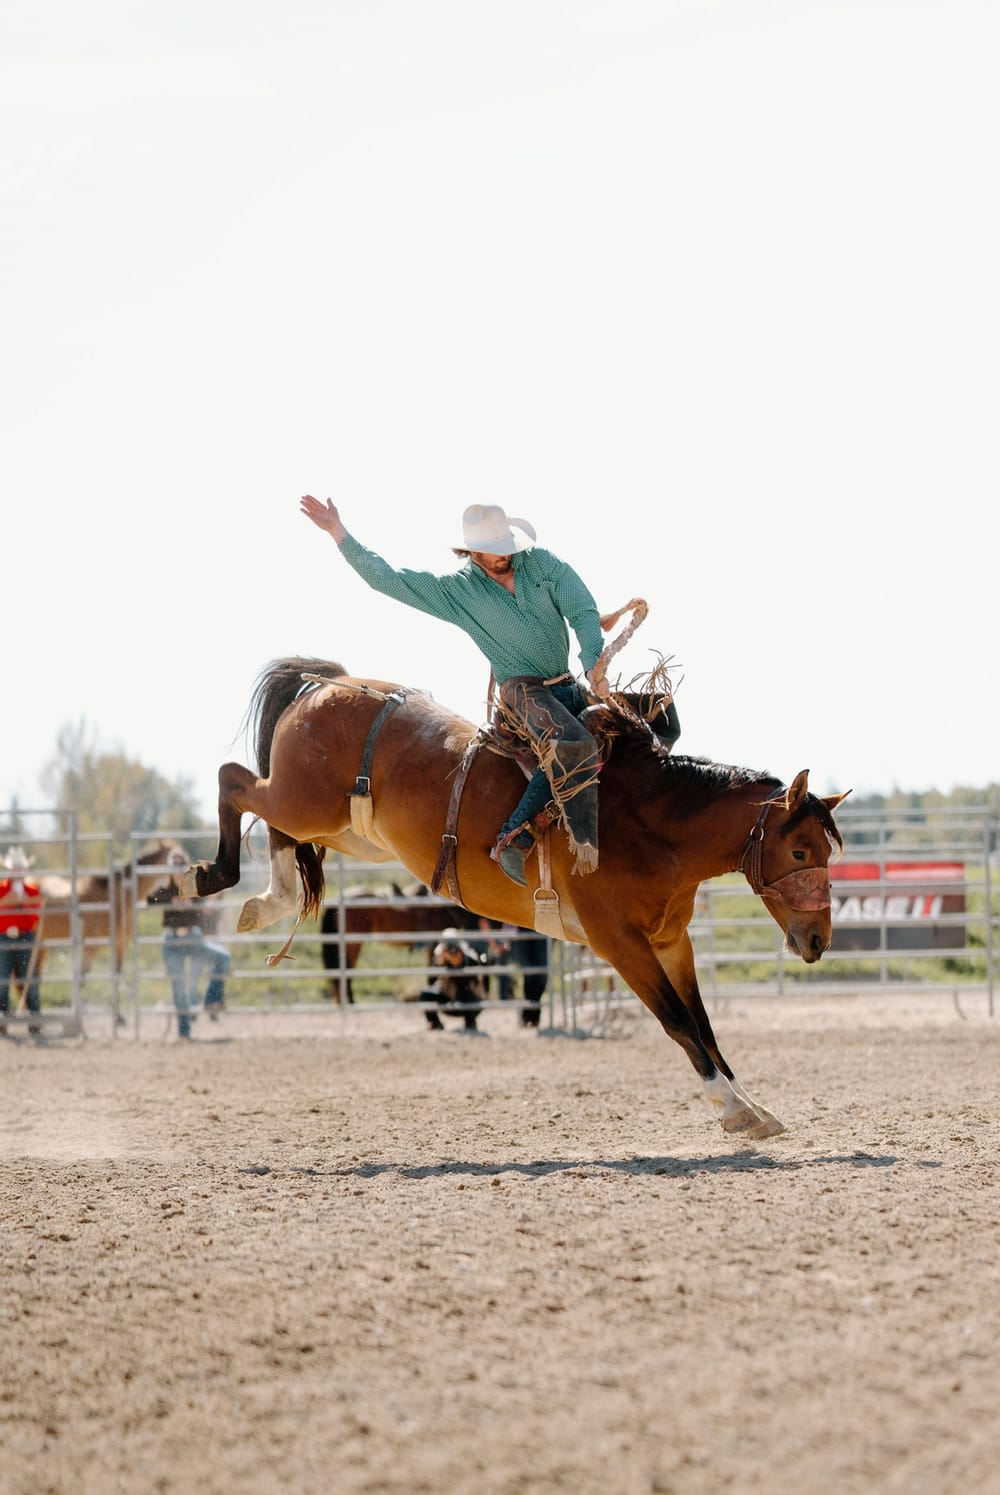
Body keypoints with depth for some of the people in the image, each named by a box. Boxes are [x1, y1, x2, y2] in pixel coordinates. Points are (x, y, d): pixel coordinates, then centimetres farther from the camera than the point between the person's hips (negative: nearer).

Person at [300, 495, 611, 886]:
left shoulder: (542, 563, 7)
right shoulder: (455, 590, 1)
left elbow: (584, 612, 3)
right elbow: (384, 578, 1)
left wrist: (593, 663, -13)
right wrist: (339, 533, -5)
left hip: (568, 685, 6)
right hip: (522, 689, -6)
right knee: (574, 746, -33)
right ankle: (584, 847, -32)